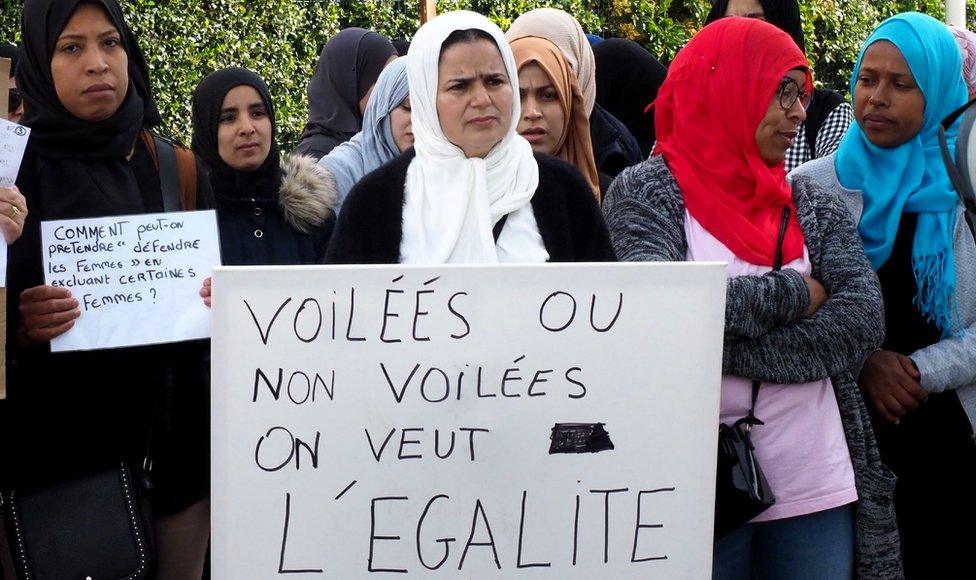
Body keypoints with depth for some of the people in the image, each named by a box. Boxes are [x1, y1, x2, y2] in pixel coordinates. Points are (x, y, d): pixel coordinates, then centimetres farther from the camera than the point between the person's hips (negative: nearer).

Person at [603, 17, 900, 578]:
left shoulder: (815, 207, 9)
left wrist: (726, 348, -14)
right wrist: (794, 294, -10)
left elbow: (863, 322, -5)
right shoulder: (646, 191, -2)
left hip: (817, 489, 4)